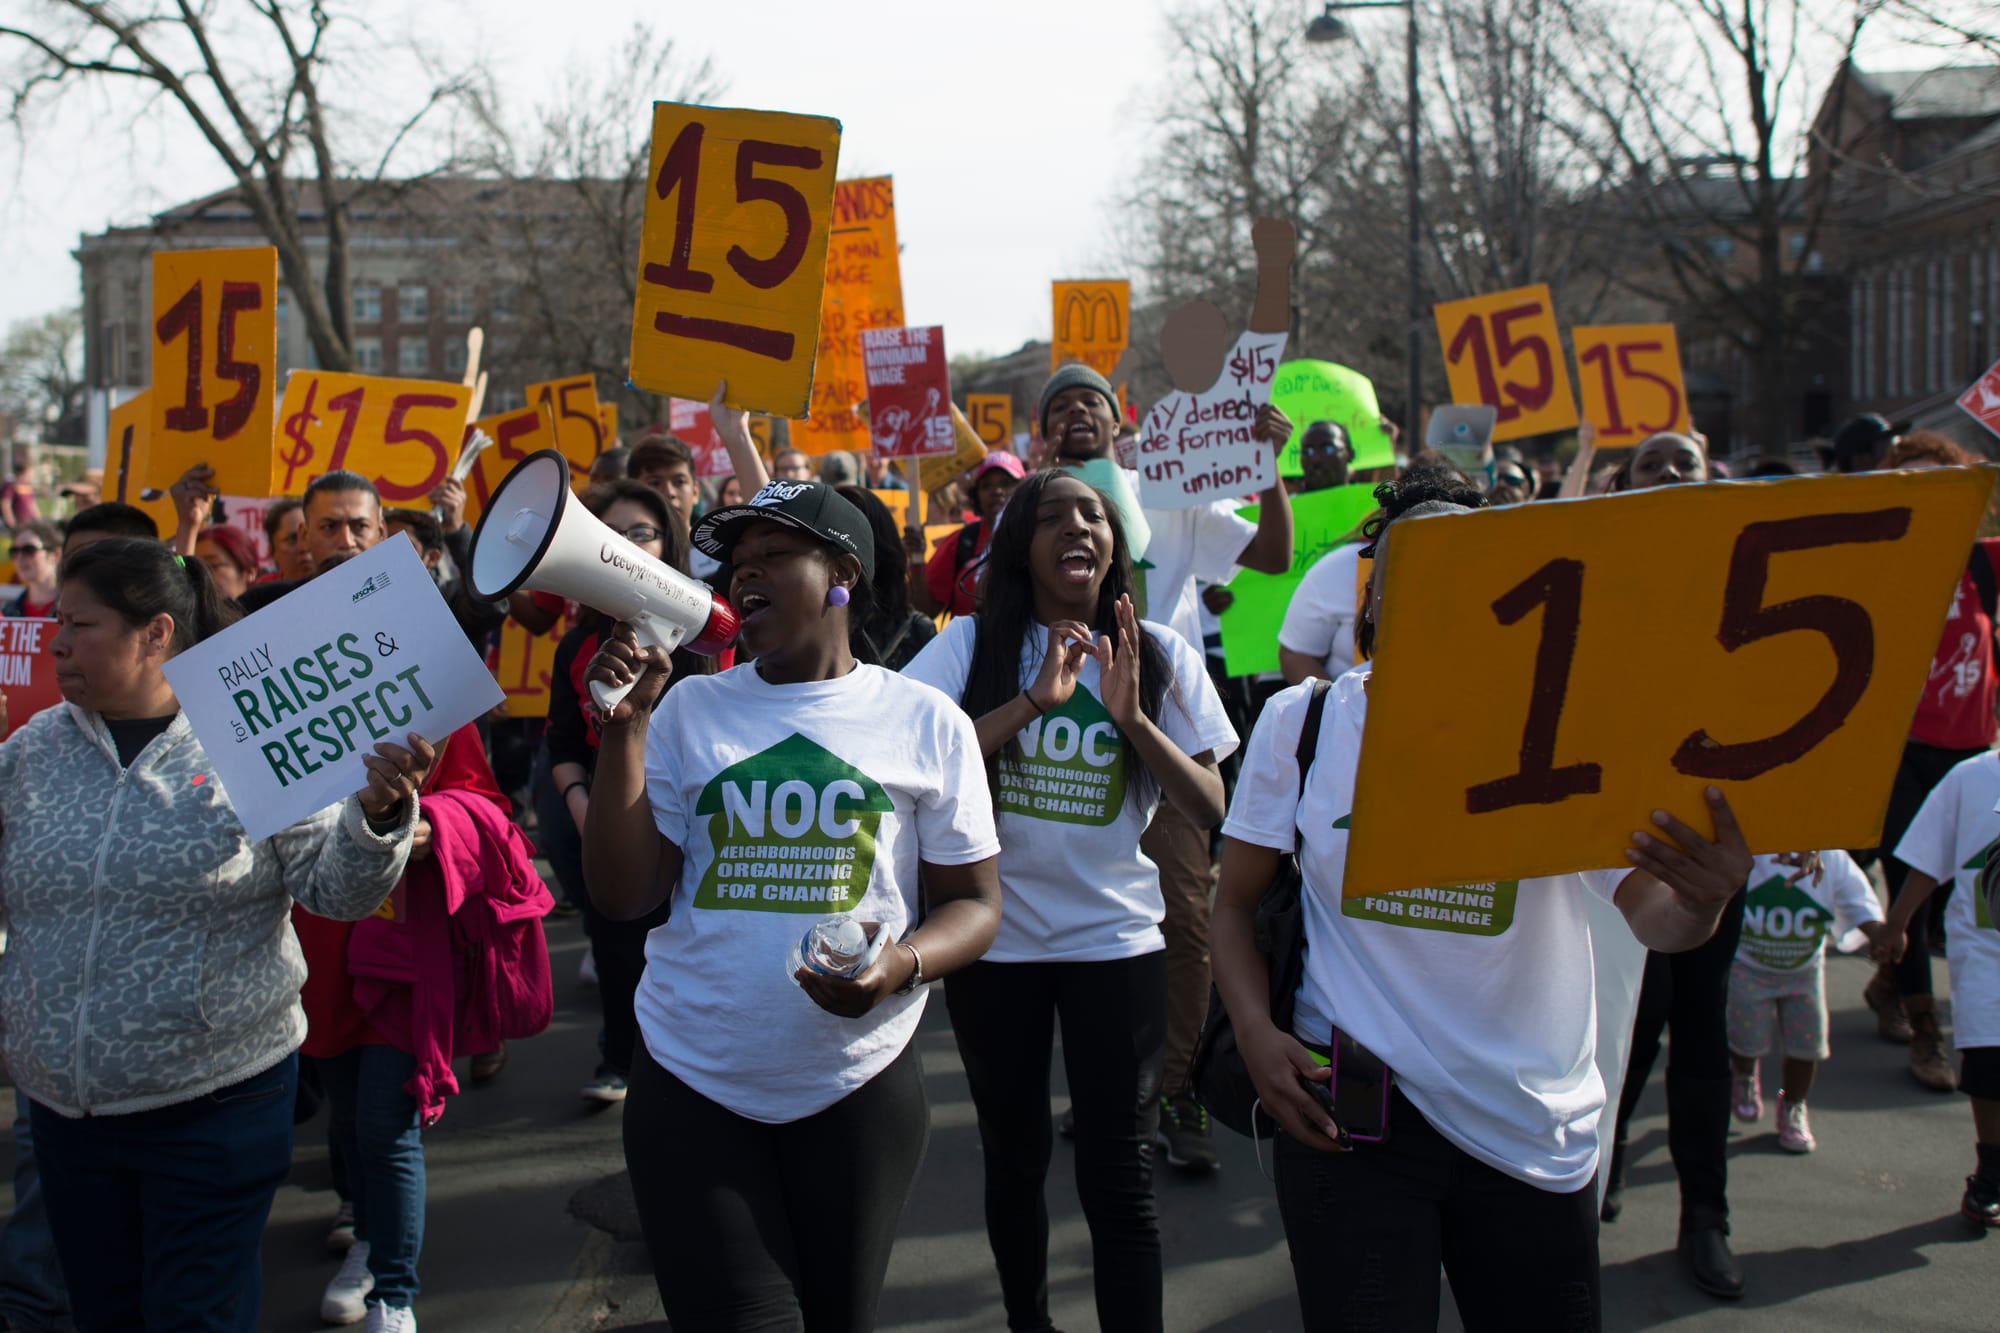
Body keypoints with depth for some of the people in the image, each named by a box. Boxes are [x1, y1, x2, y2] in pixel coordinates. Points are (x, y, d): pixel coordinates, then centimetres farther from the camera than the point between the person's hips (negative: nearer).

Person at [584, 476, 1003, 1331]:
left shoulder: (925, 720, 0)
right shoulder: (690, 709, 4)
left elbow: (973, 902, 3)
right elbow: (623, 896, -1)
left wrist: (902, 965, -19)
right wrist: (624, 725, -9)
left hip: (858, 1083, 0)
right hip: (693, 1084, 0)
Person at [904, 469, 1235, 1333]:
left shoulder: (1159, 655, -1)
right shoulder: (973, 644, -5)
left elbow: (1209, 809, -5)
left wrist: (1131, 716, -19)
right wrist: (1035, 698, -22)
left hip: (1117, 938, 0)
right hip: (994, 938, 0)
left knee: (1119, 1176, -2)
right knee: (1014, 1158, 15)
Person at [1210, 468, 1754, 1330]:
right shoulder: (1300, 721, 0)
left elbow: (1652, 912, -10)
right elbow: (1236, 903, 7)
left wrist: (1701, 900, -33)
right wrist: (1254, 1032, -10)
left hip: (1533, 1136, 1)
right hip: (1349, 1115, -1)